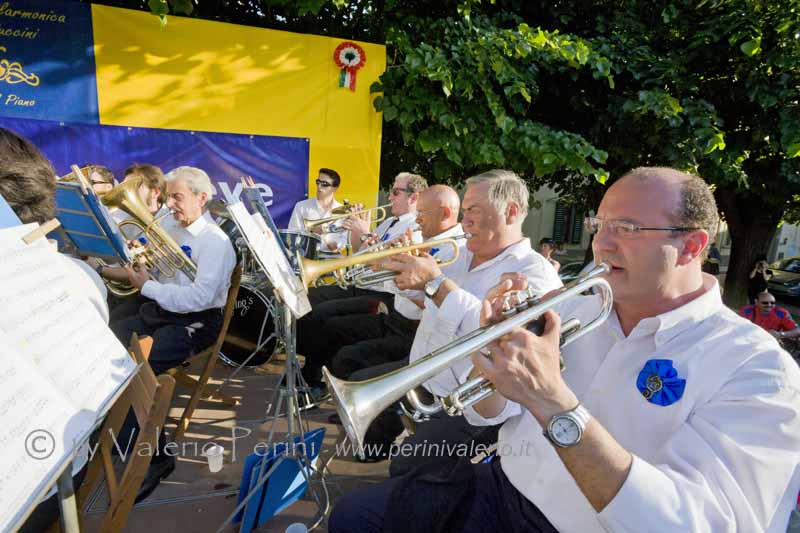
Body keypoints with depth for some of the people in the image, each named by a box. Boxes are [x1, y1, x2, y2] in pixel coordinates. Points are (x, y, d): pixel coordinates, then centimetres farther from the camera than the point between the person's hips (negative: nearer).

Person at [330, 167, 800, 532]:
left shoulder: (758, 368, -13)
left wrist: (554, 403, -34)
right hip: (505, 489, 5)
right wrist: (497, 345, -17)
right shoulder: (577, 306, 1)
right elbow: (489, 412, 3)